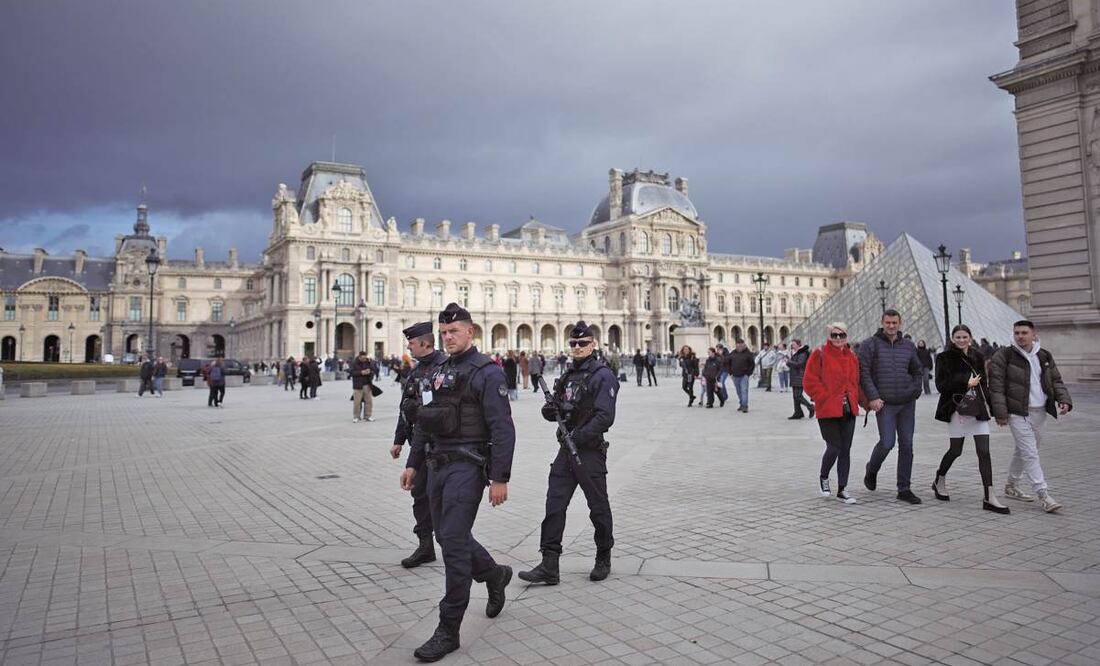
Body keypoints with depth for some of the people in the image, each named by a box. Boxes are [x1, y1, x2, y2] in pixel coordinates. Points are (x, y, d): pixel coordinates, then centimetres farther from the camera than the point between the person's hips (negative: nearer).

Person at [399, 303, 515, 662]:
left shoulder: (486, 372, -11)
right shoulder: (440, 371, 13)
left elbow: (502, 429, -15)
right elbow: (426, 421, 19)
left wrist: (500, 478, -19)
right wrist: (413, 463, 16)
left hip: (467, 467, -8)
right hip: (438, 466, 8)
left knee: (453, 542, -6)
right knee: (448, 536, 17)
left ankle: (449, 631, 6)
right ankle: (495, 575, 43)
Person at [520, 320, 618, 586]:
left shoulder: (603, 375, -10)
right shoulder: (568, 375, 14)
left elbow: (605, 417, -18)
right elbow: (559, 410, 20)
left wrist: (577, 437, -22)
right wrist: (549, 411, -3)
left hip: (590, 451, -7)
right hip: (566, 451, 7)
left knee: (598, 508, 8)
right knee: (554, 505, 1)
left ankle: (603, 559, 26)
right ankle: (549, 566, 5)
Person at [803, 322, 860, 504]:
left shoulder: (852, 357, 13)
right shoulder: (819, 355, -5)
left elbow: (856, 382, 21)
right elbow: (809, 381, -9)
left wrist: (855, 400, 7)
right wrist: (826, 398, -13)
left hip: (849, 410, 5)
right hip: (828, 411, -5)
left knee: (846, 450, 6)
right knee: (834, 447, -8)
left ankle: (842, 490, 15)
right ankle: (823, 478, 20)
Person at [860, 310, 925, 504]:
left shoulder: (909, 346, 11)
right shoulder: (870, 344, -3)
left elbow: (917, 371, 20)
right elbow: (863, 372, -7)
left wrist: (914, 392, 5)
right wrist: (873, 397, -14)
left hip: (907, 404, 4)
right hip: (884, 404, -4)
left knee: (906, 445, 4)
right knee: (887, 442, -12)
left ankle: (904, 489, 12)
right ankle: (872, 470, 19)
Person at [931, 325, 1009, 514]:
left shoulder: (977, 356, 9)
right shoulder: (944, 358, -6)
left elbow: (984, 382, 18)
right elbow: (941, 385, -12)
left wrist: (987, 403, 9)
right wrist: (965, 382, -17)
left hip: (978, 410, 4)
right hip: (958, 409, -4)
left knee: (984, 452, -2)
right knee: (955, 451, 5)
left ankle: (989, 497, -1)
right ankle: (939, 482, 31)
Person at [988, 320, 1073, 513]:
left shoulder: (1044, 356, 10)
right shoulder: (1003, 356, -8)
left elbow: (1056, 380, 17)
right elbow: (996, 386, -10)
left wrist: (1064, 399, -1)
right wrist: (1000, 413, -15)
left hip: (1040, 412, 6)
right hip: (1018, 413, -6)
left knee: (1022, 451, 16)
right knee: (1030, 453, -10)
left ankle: (1012, 486, 30)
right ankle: (1043, 495, -8)